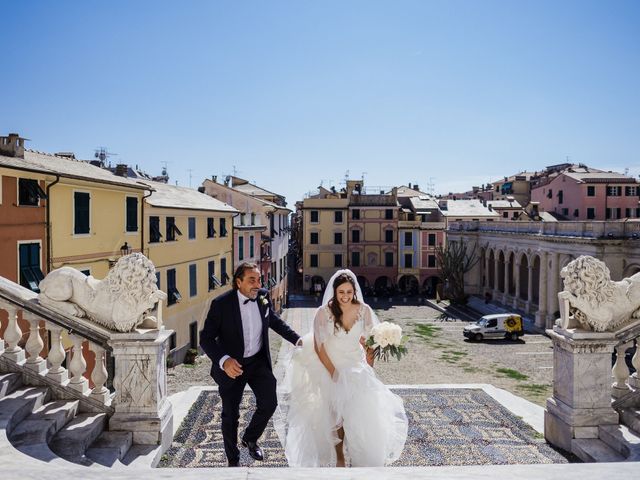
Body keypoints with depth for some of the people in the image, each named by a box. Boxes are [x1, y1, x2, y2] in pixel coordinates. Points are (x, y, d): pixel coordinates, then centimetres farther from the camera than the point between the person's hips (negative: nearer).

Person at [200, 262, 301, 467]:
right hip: (232, 366, -3)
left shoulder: (263, 296, -8)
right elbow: (206, 338, -18)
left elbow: (274, 320, 12)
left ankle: (250, 439, 32)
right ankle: (233, 460, 34)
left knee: (269, 404, 0)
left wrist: (296, 339, 2)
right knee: (230, 415, 10)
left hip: (259, 361, 3)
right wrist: (224, 360, -34)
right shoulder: (221, 304, -21)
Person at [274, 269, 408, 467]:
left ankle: (365, 459, 23)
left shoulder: (364, 310, -11)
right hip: (331, 368, -2)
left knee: (363, 413, 0)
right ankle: (339, 457, 30)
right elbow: (319, 347, -11)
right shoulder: (324, 312, -17)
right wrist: (334, 373, -12)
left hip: (356, 367, 2)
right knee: (336, 416, 8)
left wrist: (369, 370, -4)